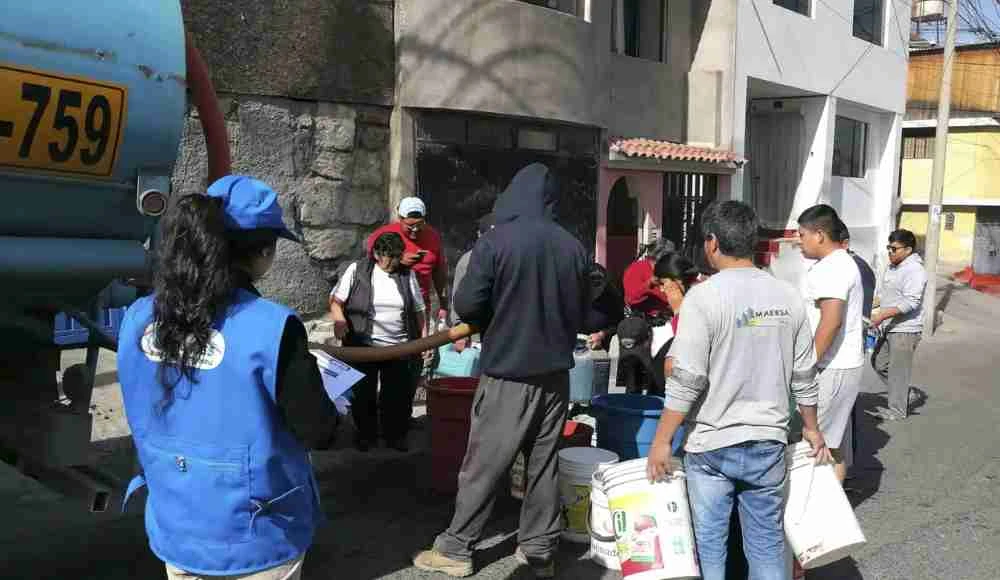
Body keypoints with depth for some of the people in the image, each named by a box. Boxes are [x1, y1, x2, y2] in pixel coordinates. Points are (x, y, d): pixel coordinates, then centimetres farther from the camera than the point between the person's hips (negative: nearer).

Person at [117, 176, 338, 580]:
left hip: (173, 534, 5)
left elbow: (151, 419, 7)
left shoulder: (138, 319, -7)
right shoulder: (271, 328, -24)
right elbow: (318, 432, -15)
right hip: (253, 542, -4)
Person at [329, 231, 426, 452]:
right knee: (363, 392, 9)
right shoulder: (357, 270, -3)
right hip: (362, 346, -2)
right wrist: (339, 319, -22)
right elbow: (336, 299, -3)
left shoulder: (407, 275, 5)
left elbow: (418, 310, 11)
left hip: (399, 347, 2)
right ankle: (365, 433, 26)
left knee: (397, 394, 7)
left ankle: (395, 434, 24)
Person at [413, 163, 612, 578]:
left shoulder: (495, 242, -12)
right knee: (545, 463, 12)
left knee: (483, 463, 5)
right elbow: (581, 316, 10)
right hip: (555, 372, 4)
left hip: (507, 373, -4)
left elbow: (467, 306, -11)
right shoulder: (573, 247, 1)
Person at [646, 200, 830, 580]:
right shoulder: (788, 296, 1)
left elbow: (687, 381, -17)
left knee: (709, 544, 9)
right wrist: (811, 427, 21)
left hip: (712, 444, -4)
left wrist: (661, 442, -10)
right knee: (767, 542, 15)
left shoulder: (704, 297, -15)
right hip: (768, 441, 5)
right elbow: (804, 376, 7)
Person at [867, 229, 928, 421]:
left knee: (898, 371, -1)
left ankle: (897, 410, 9)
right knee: (879, 363, 16)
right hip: (889, 328, 10)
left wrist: (883, 315, -29)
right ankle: (904, 393, 29)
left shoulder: (914, 270, -17)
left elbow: (911, 302, -26)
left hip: (905, 330, -10)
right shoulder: (893, 267, 13)